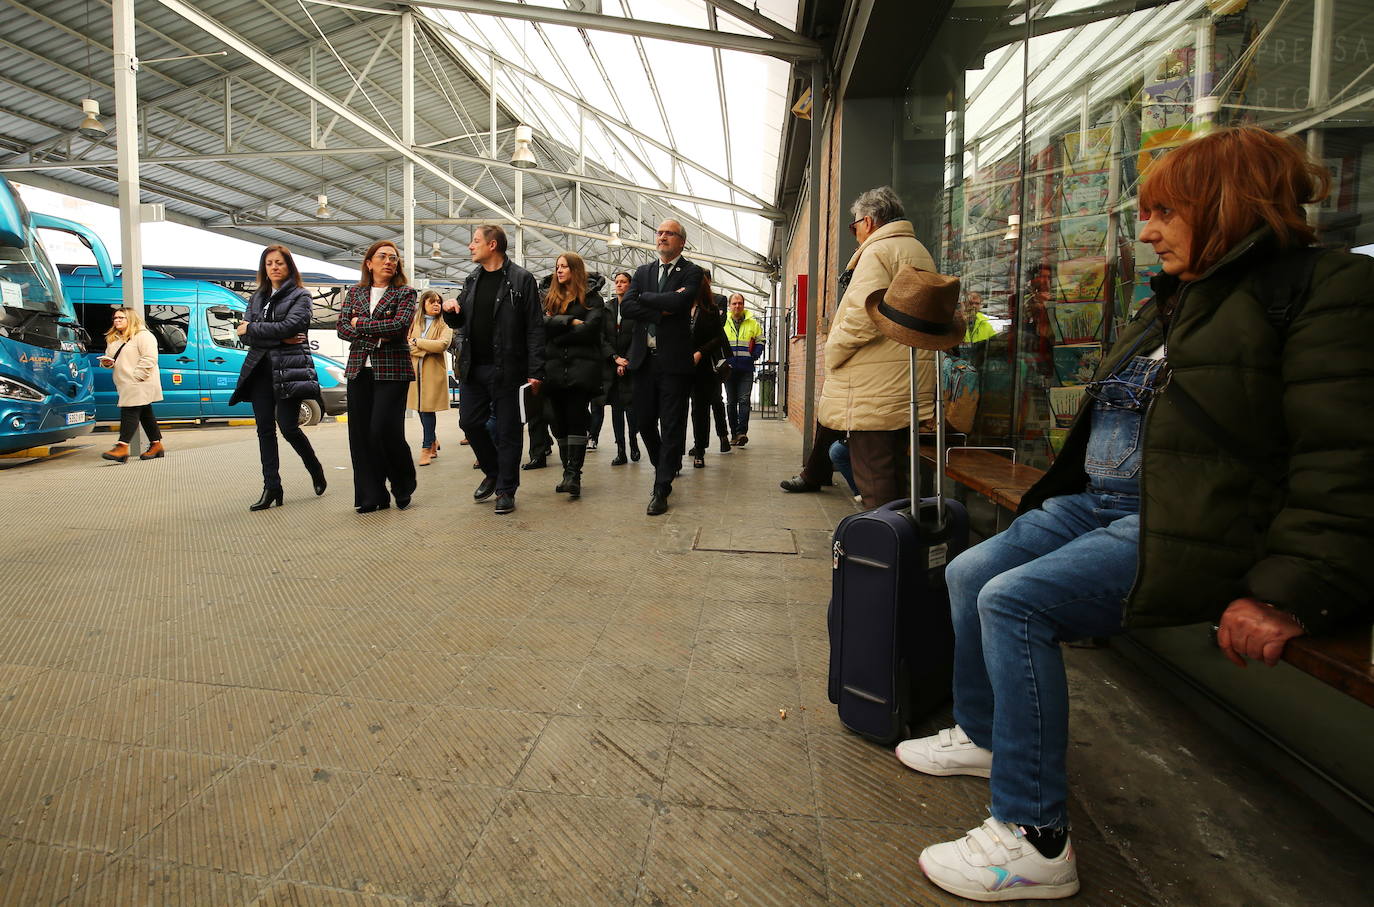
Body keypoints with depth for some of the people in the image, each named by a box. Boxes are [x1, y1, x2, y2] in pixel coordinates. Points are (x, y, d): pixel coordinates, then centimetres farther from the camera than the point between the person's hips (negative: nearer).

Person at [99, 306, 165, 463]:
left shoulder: (143, 336, -8)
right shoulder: (113, 339, 20)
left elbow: (149, 359, -17)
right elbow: (110, 357, 28)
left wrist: (136, 376, -21)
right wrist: (107, 362, 3)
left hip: (140, 384, -9)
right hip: (126, 384, 9)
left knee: (129, 412, -14)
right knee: (145, 413, 10)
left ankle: (122, 447, -17)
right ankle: (157, 445, 15)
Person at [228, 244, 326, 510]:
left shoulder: (300, 296, 3)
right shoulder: (256, 298, 17)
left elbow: (289, 326, -13)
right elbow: (246, 336, 5)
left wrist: (251, 329, -5)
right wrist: (280, 338, -10)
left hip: (288, 369, -5)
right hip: (260, 369, 5)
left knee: (288, 427, -9)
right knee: (265, 428, 3)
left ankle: (316, 470, 17)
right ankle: (271, 488, 7)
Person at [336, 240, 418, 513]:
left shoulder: (406, 293, 2)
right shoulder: (354, 292, 14)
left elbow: (399, 325, -14)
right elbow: (342, 327, 4)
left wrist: (360, 324, -7)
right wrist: (375, 336, -11)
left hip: (392, 370, -4)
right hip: (359, 370, 4)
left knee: (384, 430, -10)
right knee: (360, 433, 2)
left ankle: (403, 487, 14)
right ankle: (370, 496, 10)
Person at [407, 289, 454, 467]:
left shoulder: (444, 324, 1)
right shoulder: (414, 321, 11)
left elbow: (443, 344, -15)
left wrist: (416, 342, -9)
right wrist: (425, 350, -9)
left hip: (434, 372, -4)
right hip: (415, 370, 4)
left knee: (428, 408, -6)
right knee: (420, 409, 9)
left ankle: (427, 448, 3)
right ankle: (433, 442, 25)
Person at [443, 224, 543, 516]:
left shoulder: (521, 279, -5)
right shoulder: (472, 280, 14)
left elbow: (535, 328, -10)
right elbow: (459, 322, 21)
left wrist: (535, 371, -16)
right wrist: (450, 310, -4)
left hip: (506, 369, -6)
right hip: (473, 368, 6)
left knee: (507, 430, 2)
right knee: (470, 422, 9)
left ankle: (506, 490, 14)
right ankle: (493, 472, 31)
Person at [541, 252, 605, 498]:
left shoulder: (591, 297, 7)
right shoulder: (550, 298, 19)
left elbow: (590, 328, -9)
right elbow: (541, 322, 1)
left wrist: (557, 334, -4)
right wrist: (569, 321, -10)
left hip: (581, 366, -4)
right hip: (554, 367, 4)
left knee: (576, 420, -11)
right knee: (560, 422, 3)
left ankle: (574, 475, -13)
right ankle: (569, 473, 10)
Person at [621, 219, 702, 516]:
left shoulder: (691, 272, 1)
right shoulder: (643, 271, 14)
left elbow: (679, 302, -18)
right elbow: (626, 306, -1)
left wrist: (645, 297, -5)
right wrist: (661, 310, -11)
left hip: (674, 360, -4)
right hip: (644, 358, 5)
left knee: (672, 426, -1)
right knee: (644, 421, 11)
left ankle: (662, 489, 6)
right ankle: (662, 467, 35)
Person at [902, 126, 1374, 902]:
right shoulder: (1172, 302, 20)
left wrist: (1292, 596, -25)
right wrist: (1053, 495, 17)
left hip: (1184, 528, -9)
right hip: (1096, 502, 9)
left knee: (1013, 601, -24)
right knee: (969, 573, 5)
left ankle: (1034, 842, -11)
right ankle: (981, 735, 25)